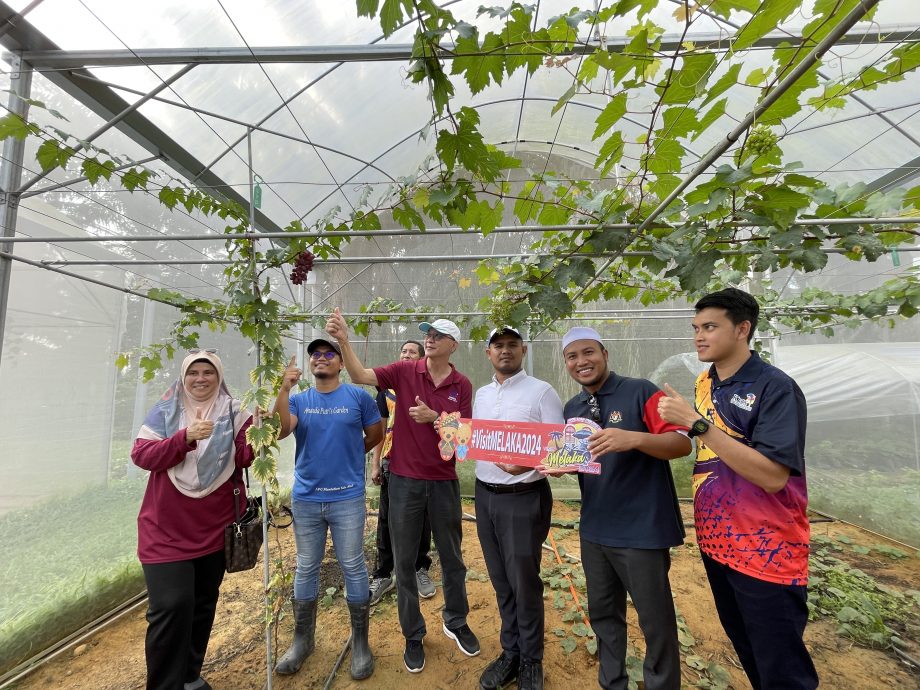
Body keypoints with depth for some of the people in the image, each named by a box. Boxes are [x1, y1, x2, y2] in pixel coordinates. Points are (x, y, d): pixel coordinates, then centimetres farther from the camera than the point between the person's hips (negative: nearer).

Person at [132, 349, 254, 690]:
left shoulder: (233, 412, -3)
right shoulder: (165, 410, -2)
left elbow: (244, 458, -12)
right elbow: (141, 455, -12)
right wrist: (185, 437, -28)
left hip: (215, 527, 2)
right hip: (167, 528, -2)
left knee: (204, 602, 17)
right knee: (172, 605, -5)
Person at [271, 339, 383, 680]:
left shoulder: (358, 396, -4)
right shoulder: (298, 400, 3)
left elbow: (376, 434, 4)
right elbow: (280, 431, -15)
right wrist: (284, 388, -24)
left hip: (347, 498, -3)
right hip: (305, 499, 3)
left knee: (353, 568, 7)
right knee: (306, 569, 17)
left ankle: (360, 642, 26)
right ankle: (302, 639, 36)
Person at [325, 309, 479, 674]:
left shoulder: (462, 385, -3)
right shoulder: (404, 371, -5)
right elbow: (360, 376, -15)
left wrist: (433, 418, -21)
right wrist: (343, 340, -28)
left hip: (444, 481, 1)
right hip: (404, 480, 0)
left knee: (451, 557, 18)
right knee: (404, 562, 13)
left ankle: (456, 622, 43)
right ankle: (413, 635, 35)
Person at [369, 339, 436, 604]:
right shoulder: (388, 388, 5)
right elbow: (380, 428, 7)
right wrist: (375, 464, 4)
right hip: (392, 463, 1)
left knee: (422, 520, 12)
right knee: (387, 521, 9)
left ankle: (421, 569, 31)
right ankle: (382, 575, 25)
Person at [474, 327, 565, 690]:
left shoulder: (541, 391, -9)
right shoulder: (481, 394, 10)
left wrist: (528, 465, -29)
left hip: (524, 498, -5)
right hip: (485, 496, 5)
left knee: (524, 581, 8)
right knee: (501, 580, 18)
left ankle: (531, 661, 33)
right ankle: (511, 652, 39)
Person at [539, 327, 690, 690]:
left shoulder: (640, 392, -11)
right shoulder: (571, 409, 7)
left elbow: (683, 443, -17)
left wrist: (633, 438, -34)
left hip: (642, 529, -6)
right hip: (593, 529, 6)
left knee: (656, 622, 12)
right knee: (603, 614, 20)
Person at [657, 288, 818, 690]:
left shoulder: (776, 388, -18)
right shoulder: (704, 384, 2)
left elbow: (772, 476, -28)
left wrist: (696, 422, -30)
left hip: (767, 551, -6)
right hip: (716, 542, 7)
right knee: (744, 649, 25)